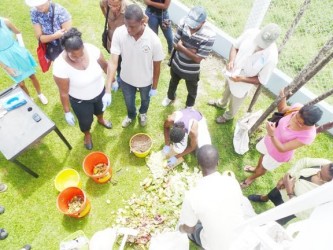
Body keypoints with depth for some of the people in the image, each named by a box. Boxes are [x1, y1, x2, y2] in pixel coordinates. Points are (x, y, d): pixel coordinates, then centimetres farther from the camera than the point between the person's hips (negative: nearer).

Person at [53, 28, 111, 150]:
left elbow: (105, 66, -7)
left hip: (99, 91, 3)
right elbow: (64, 93, -23)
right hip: (80, 100, -3)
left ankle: (100, 120, 71)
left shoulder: (92, 49, -27)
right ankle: (87, 135, 58)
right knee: (85, 120, 23)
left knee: (100, 108, 34)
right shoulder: (60, 66, -35)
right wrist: (67, 112, -13)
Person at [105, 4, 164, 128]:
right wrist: (108, 91, -34)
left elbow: (157, 66, -16)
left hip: (145, 80, -1)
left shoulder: (154, 40, -30)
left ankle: (143, 113, 66)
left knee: (145, 99, 30)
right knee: (129, 102, 28)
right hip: (126, 79, 1)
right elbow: (113, 61, -28)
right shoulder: (119, 33, -27)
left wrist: (154, 87, -5)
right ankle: (131, 115, 64)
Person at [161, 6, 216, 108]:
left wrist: (182, 47, -25)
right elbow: (175, 45, -11)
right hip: (176, 64, 3)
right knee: (173, 82, 32)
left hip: (191, 71, -3)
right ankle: (170, 97, 64)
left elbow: (198, 58, -27)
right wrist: (189, 50, -24)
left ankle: (189, 107, 55)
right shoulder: (183, 23, -21)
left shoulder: (209, 35, -31)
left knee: (192, 91, 24)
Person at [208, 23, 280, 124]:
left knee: (235, 103, 25)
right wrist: (231, 61, -26)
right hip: (232, 73, 4)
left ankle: (228, 116, 59)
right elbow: (235, 46, -8)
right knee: (227, 90, 35)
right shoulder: (251, 33, -25)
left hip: (243, 85, -4)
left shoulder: (271, 58, -35)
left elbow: (262, 80, -23)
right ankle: (221, 103, 68)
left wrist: (241, 79, -34)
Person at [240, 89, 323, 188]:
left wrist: (272, 135, -49)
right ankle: (256, 168, 67)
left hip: (277, 154, -4)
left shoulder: (308, 136, -39)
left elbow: (282, 149, -33)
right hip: (270, 139, 5)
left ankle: (252, 178, 56)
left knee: (263, 168, 24)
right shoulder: (298, 107, -28)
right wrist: (282, 96, -24)